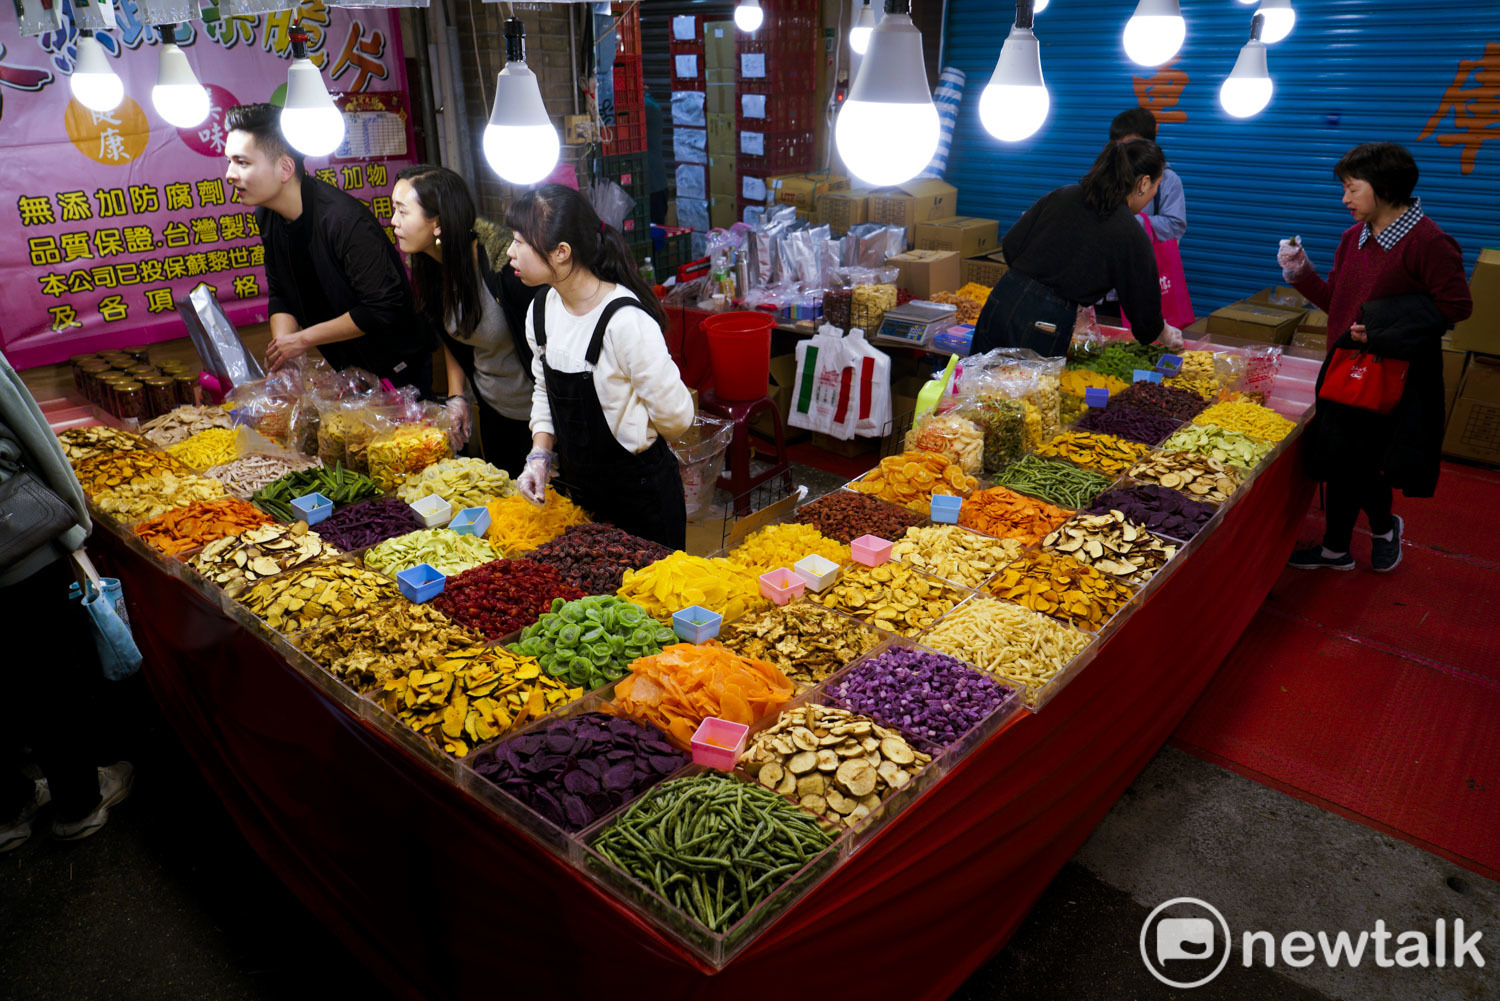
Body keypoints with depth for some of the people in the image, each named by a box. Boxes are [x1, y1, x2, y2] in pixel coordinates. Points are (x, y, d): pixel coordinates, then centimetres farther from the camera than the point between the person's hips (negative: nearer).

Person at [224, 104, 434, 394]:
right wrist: (282, 354, -12)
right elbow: (281, 296, 6)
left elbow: (384, 308, -29)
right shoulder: (267, 217, -2)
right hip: (344, 366, 8)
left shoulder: (344, 220, -29)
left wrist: (303, 339, -21)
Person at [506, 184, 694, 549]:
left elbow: (675, 416, -20)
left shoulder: (626, 321, -26)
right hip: (575, 489, 8)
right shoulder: (541, 308, -1)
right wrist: (540, 454, -2)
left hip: (640, 493, -7)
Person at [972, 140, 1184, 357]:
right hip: (1047, 322, -5)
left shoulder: (1062, 196, 7)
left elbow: (1010, 246, 7)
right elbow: (1143, 304, 5)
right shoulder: (1131, 235, -4)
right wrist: (1164, 333, 25)